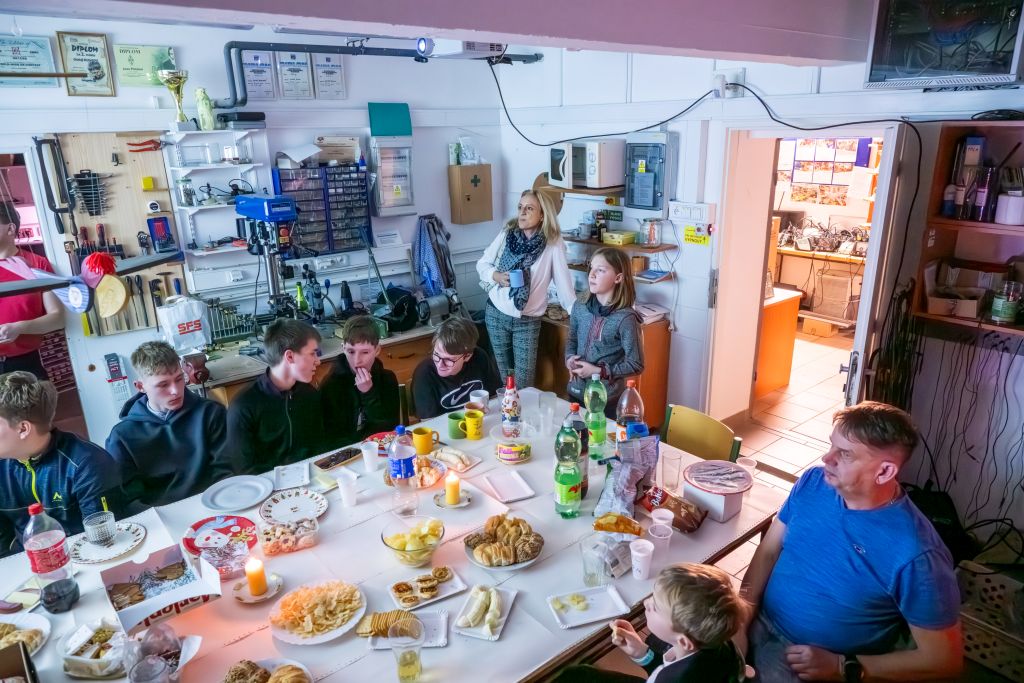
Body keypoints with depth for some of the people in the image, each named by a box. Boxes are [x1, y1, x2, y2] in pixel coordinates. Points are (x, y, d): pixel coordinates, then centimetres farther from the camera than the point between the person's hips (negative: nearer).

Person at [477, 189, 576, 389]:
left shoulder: (553, 243, -11)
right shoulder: (506, 234, -3)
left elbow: (563, 281, -9)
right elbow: (482, 263, 4)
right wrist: (497, 276, -17)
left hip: (528, 321, -2)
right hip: (496, 314, 2)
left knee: (524, 383, 1)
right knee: (501, 376, 15)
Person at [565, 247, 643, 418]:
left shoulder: (625, 318, -18)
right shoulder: (580, 309, -2)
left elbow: (636, 365, -14)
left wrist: (599, 371, -18)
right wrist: (569, 358, -4)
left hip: (608, 399, -5)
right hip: (576, 392, 5)